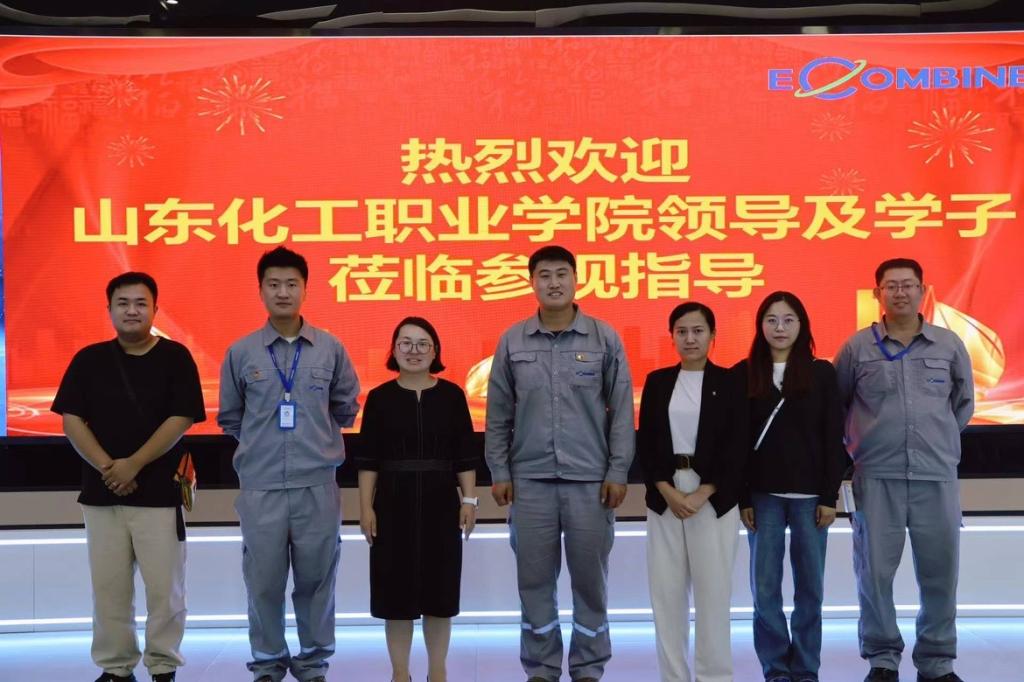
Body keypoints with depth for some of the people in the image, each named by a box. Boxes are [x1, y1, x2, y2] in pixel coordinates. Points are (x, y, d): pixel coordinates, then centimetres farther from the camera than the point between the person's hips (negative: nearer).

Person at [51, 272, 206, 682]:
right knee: (108, 588, 6)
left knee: (164, 587, -2)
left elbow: (180, 420, -7)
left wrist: (133, 465, -13)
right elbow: (71, 420, 2)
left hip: (159, 492, -2)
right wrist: (106, 467, -11)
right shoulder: (89, 360, 7)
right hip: (101, 493, 3)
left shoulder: (175, 357, 0)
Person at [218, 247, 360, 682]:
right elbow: (229, 418, 11)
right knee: (264, 581, 5)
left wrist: (316, 438, 10)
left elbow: (346, 409, 14)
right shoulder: (241, 352, 0)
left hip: (318, 484, 0)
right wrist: (259, 443, 8)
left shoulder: (331, 349, 1)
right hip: (260, 486, 0)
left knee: (316, 579, 8)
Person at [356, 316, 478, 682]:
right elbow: (368, 459, 0)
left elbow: (465, 456, 3)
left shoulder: (451, 395, 2)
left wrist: (469, 500, -2)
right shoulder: (380, 397, 0)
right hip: (393, 503, -1)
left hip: (440, 503, 1)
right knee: (396, 590, 4)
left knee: (439, 589, 6)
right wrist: (366, 506, -5)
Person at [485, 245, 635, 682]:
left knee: (590, 578, 5)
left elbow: (622, 411, 1)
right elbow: (498, 414, 7)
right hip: (530, 479, 1)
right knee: (534, 579, 6)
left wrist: (618, 471, -4)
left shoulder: (604, 338, 1)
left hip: (590, 478, -1)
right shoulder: (512, 341, 5)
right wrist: (499, 472, 3)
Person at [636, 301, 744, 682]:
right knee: (666, 590, 3)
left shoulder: (728, 382, 1)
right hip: (664, 496, 3)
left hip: (713, 497, -2)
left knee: (713, 589, -1)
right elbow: (645, 442, 4)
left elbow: (735, 447, -4)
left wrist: (702, 495, -13)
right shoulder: (657, 381, 9)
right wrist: (667, 491, -9)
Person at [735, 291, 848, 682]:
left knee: (809, 587, 4)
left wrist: (830, 496, -4)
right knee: (765, 587, 1)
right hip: (763, 495, 0)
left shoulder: (821, 373, 3)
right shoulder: (743, 375, 3)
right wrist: (741, 498, -3)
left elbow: (833, 438, 1)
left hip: (810, 495, 0)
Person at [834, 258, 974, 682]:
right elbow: (835, 405, 13)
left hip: (938, 476, 1)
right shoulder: (857, 347, 2)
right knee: (875, 571, 1)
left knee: (940, 573, 4)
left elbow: (964, 403, 18)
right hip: (877, 477, -1)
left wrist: (939, 440, 14)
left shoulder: (949, 345, 6)